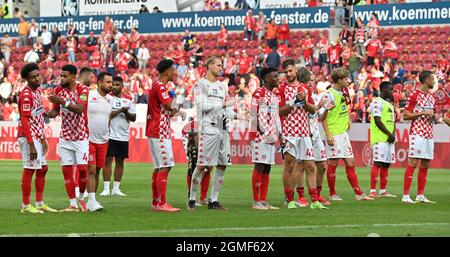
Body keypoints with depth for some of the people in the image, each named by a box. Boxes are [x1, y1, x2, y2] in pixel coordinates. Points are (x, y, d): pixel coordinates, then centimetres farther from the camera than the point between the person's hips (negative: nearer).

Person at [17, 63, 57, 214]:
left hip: (37, 137, 10)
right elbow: (25, 121, -20)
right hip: (28, 137, -10)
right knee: (29, 169, -6)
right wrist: (31, 145, -23)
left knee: (42, 169, 12)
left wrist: (43, 139, 20)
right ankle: (26, 206, -1)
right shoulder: (26, 95, -15)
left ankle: (40, 203, 19)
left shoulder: (38, 92, 14)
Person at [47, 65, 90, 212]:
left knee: (82, 169, -8)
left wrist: (63, 102, -37)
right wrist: (44, 114, -6)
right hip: (65, 137, 4)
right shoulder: (58, 90, 4)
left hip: (81, 136, -4)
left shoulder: (83, 89, -12)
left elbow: (80, 109, -26)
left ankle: (81, 197, 16)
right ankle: (73, 204, 4)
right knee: (66, 170, -1)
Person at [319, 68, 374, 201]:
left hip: (344, 132, 8)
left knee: (350, 163, 7)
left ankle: (358, 193, 8)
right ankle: (332, 194, 10)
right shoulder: (329, 94, -14)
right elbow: (322, 116, -16)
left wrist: (348, 119, 13)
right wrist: (328, 135, -19)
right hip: (334, 134, -8)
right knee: (333, 164, 0)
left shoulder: (343, 92, 9)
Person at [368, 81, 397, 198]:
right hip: (380, 139, -9)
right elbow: (377, 120, -15)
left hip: (389, 139, 9)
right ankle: (372, 191, -14)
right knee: (378, 163, -12)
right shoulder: (377, 102, -7)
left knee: (386, 164, 8)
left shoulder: (389, 104, 22)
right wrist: (389, 134, -15)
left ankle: (383, 191, 12)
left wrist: (393, 134, 1)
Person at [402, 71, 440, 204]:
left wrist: (435, 117, 4)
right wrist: (423, 113, -16)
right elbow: (405, 115, -9)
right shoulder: (414, 95, -6)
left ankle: (420, 195, 10)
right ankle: (405, 195, -11)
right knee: (412, 163, -11)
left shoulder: (432, 98, 17)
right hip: (417, 134, -8)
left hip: (429, 135, 8)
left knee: (425, 165, 6)